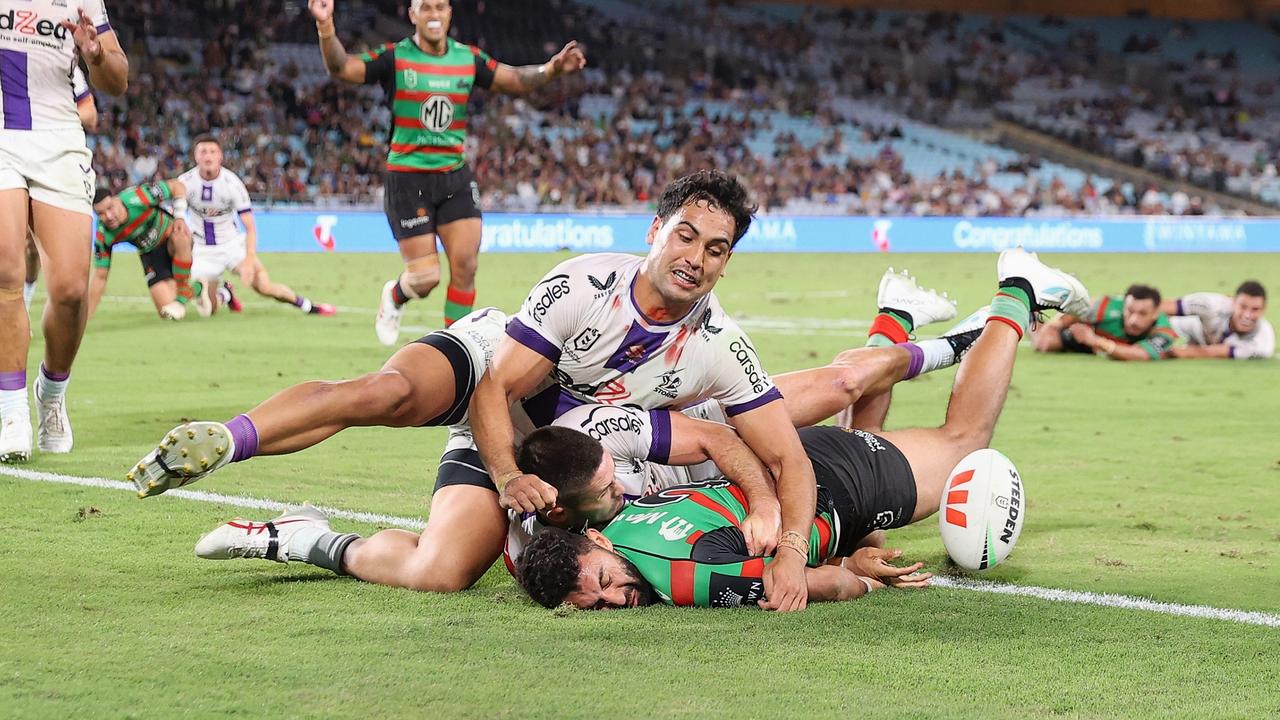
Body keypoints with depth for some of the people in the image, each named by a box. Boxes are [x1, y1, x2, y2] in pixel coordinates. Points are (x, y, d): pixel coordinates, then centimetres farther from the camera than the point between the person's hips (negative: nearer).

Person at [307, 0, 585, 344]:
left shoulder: (468, 58, 5)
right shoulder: (395, 58, -7)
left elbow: (516, 80, 10)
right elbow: (341, 67, -18)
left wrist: (552, 69, -10)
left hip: (455, 177, 4)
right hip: (408, 178, -4)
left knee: (465, 267, -6)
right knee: (425, 277, -5)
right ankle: (394, 297, 31)